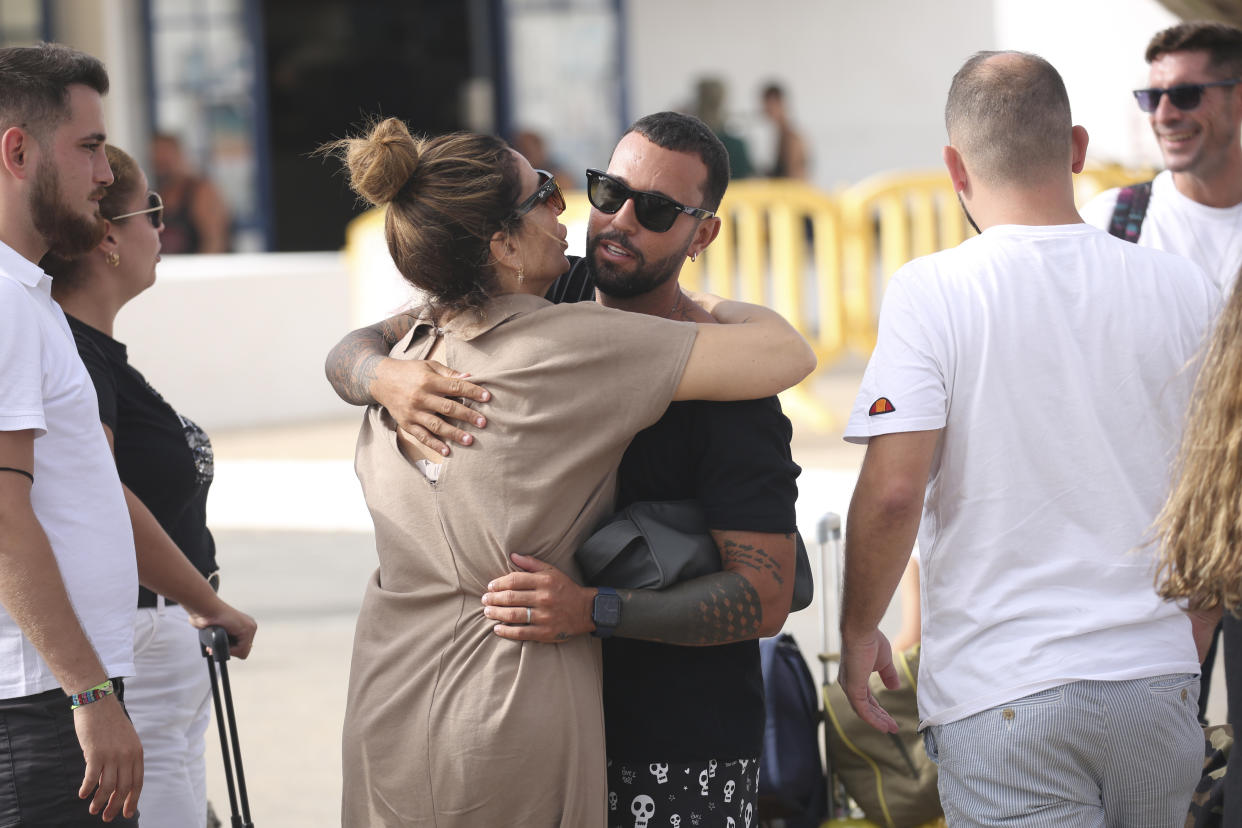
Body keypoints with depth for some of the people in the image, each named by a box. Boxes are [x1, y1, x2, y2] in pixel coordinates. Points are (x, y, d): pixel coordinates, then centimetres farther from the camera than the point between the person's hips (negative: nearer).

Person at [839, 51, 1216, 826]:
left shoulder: (931, 293, -9)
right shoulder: (1188, 290, 3)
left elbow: (893, 492, -15)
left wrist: (858, 629, 2)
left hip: (1004, 695, -4)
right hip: (1159, 679, 4)